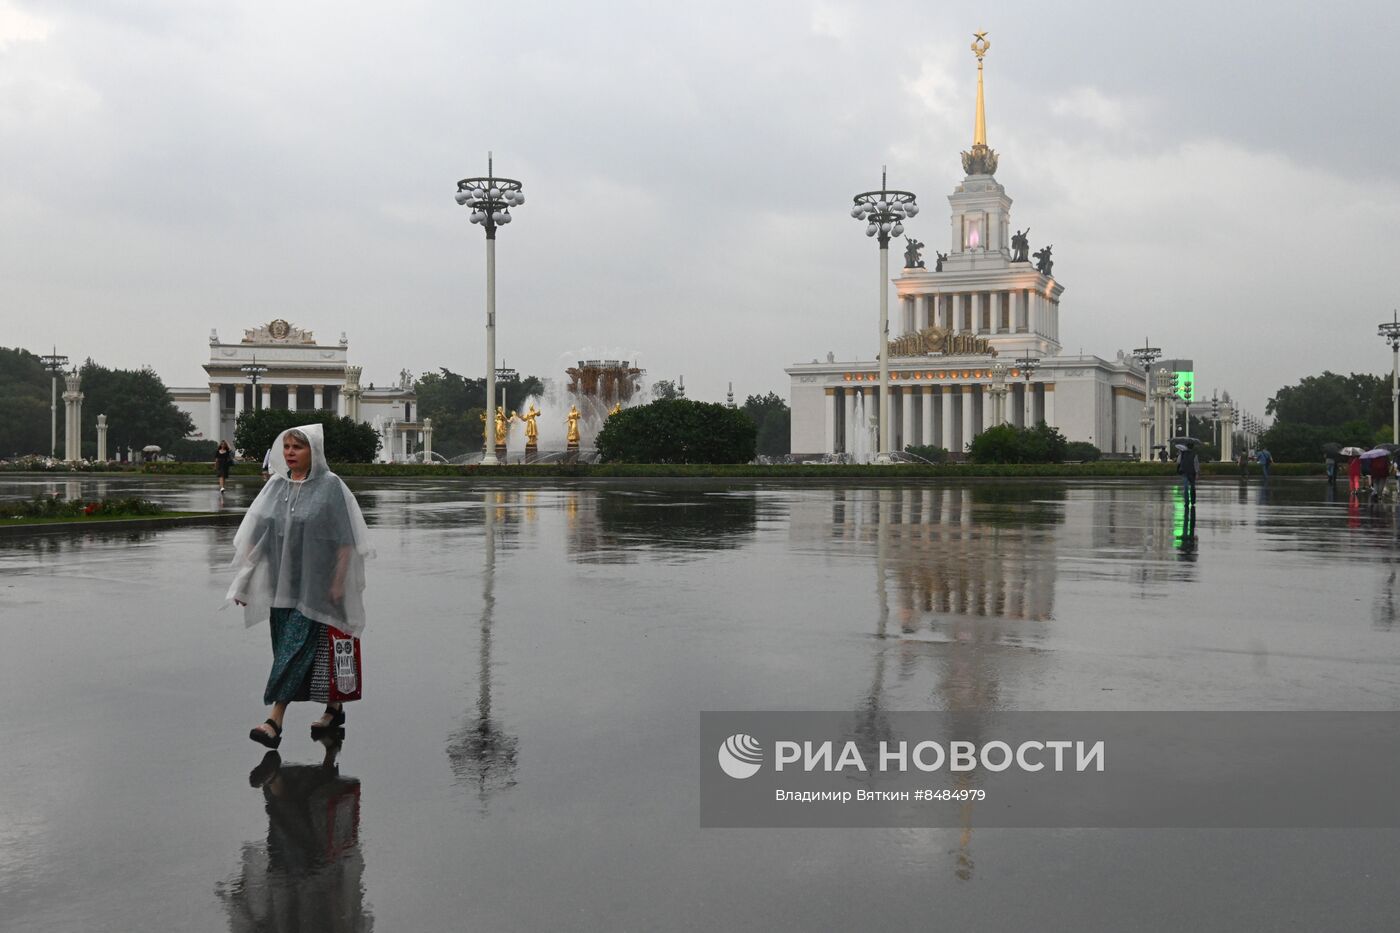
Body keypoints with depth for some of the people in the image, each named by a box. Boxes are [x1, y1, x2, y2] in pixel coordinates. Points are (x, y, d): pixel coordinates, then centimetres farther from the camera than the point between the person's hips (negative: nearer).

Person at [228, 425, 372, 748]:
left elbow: (346, 540, -7)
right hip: (281, 585, 6)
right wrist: (243, 580, 7)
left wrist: (338, 582, -12)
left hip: (314, 586, -6)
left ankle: (275, 721, -13)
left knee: (296, 648, -10)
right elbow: (255, 534, 11)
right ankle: (334, 708, 26)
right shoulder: (276, 486, 9)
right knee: (305, 650, 10)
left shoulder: (330, 486, -6)